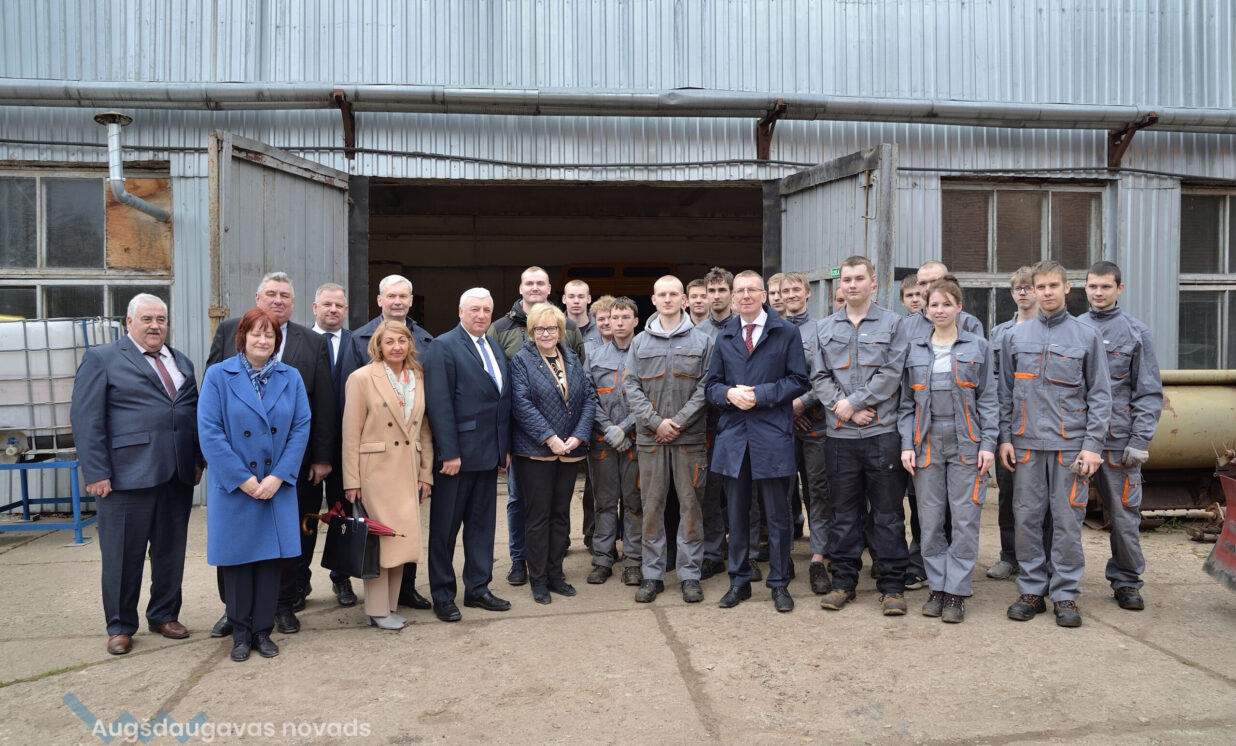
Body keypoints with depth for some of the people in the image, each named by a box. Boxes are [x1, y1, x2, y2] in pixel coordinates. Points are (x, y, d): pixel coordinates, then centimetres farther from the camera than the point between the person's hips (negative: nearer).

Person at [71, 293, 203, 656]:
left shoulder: (181, 362, 16)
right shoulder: (101, 359, -1)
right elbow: (85, 418, -7)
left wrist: (198, 459, 7)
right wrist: (96, 473, -13)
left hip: (178, 475, 5)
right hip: (128, 474, -5)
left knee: (171, 551, 13)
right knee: (124, 554, 6)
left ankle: (164, 615, 29)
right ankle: (120, 626, 22)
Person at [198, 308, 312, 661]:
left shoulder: (291, 377, 3)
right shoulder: (218, 375, -4)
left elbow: (301, 428, -1)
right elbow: (209, 432, -9)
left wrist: (278, 477, -10)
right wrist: (242, 479, -13)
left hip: (277, 485, 2)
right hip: (233, 486, -2)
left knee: (272, 557, 6)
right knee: (237, 559, 8)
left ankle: (262, 630, 21)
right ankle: (240, 632, 23)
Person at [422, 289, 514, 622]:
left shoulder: (496, 349, 13)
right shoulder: (444, 346, -9)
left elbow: (504, 400, 13)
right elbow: (439, 403, -15)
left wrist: (506, 447, 9)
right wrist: (449, 452, -19)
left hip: (489, 453, 7)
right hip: (457, 453, -7)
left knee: (482, 523, 14)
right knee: (445, 527, 6)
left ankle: (478, 588, 26)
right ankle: (442, 596, 18)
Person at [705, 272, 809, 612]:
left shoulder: (787, 333, 2)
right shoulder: (724, 338, 13)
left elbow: (798, 380, -3)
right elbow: (711, 385, 12)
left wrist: (759, 395, -14)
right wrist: (729, 393, -10)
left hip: (772, 435, -3)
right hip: (733, 435, 4)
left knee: (778, 514, 5)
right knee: (737, 513, 11)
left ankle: (779, 584, 18)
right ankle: (739, 581, 24)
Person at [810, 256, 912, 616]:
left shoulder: (892, 323, 3)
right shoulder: (825, 328, 12)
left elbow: (892, 374, -7)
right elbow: (819, 377, 6)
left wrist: (852, 402, -11)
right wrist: (842, 408, -8)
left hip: (882, 432, -3)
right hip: (839, 434, 3)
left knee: (887, 512, 3)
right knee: (844, 512, 10)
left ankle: (892, 585, 14)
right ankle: (844, 580, 21)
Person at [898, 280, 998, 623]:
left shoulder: (978, 347, 5)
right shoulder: (914, 350, 10)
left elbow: (988, 399, 4)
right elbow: (907, 402, 10)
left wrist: (988, 443, -5)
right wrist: (907, 444, 1)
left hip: (966, 445, -2)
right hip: (927, 445, 2)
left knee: (965, 520, -1)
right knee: (930, 521, 5)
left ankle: (957, 593, 9)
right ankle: (938, 587, 17)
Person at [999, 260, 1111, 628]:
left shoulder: (1087, 336, 5)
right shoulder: (1015, 337, 10)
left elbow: (1100, 395, 2)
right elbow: (1005, 393, 11)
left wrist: (1093, 444, -6)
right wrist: (1005, 437, 4)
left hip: (1070, 444, -1)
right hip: (1026, 443, 2)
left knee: (1067, 520, 2)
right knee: (1027, 518, 5)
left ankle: (1066, 594, 13)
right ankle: (1032, 589, 16)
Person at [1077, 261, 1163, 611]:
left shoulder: (1137, 333, 4)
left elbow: (1150, 393, 2)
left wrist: (1140, 441, -7)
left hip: (1118, 438, -1)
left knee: (1124, 513, 4)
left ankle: (1126, 582, 19)